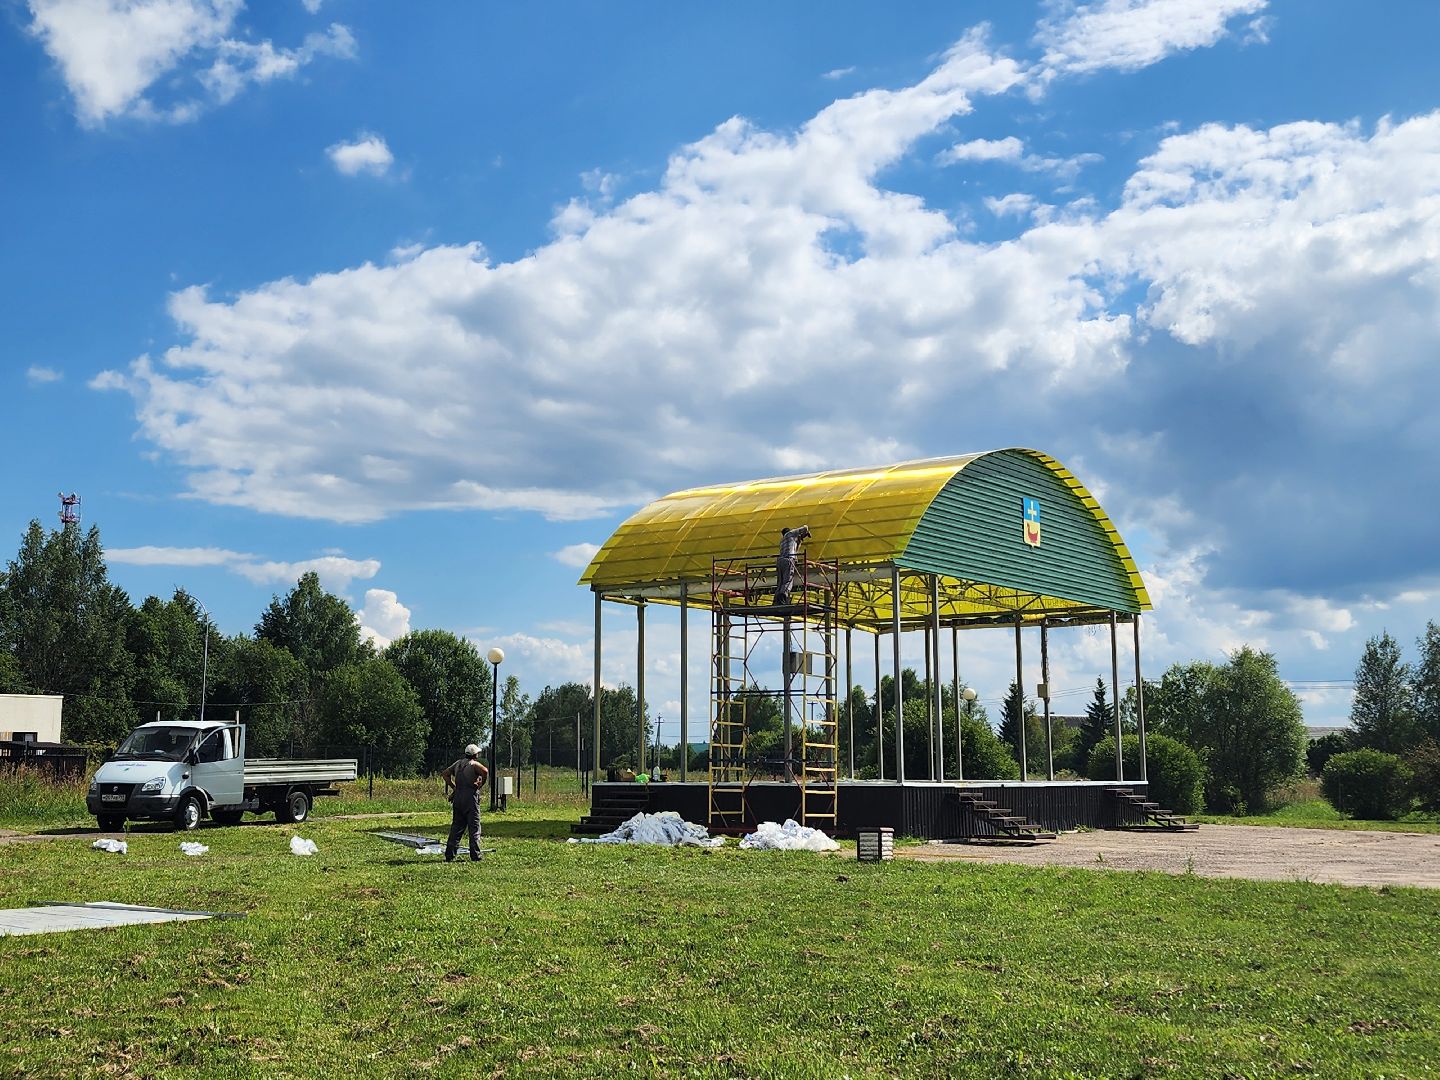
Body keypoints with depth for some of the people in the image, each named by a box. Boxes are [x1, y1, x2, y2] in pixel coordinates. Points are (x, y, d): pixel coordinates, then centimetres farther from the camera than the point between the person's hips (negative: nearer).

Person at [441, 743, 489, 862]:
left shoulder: (458, 764, 15)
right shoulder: (474, 764, -6)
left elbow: (445, 774, 16)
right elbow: (485, 771, -25)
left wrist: (453, 786, 12)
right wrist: (481, 784, -11)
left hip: (458, 797, 6)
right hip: (471, 797, -6)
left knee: (456, 826, 10)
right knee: (474, 828, 0)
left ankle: (450, 855, 7)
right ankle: (475, 856, -1)